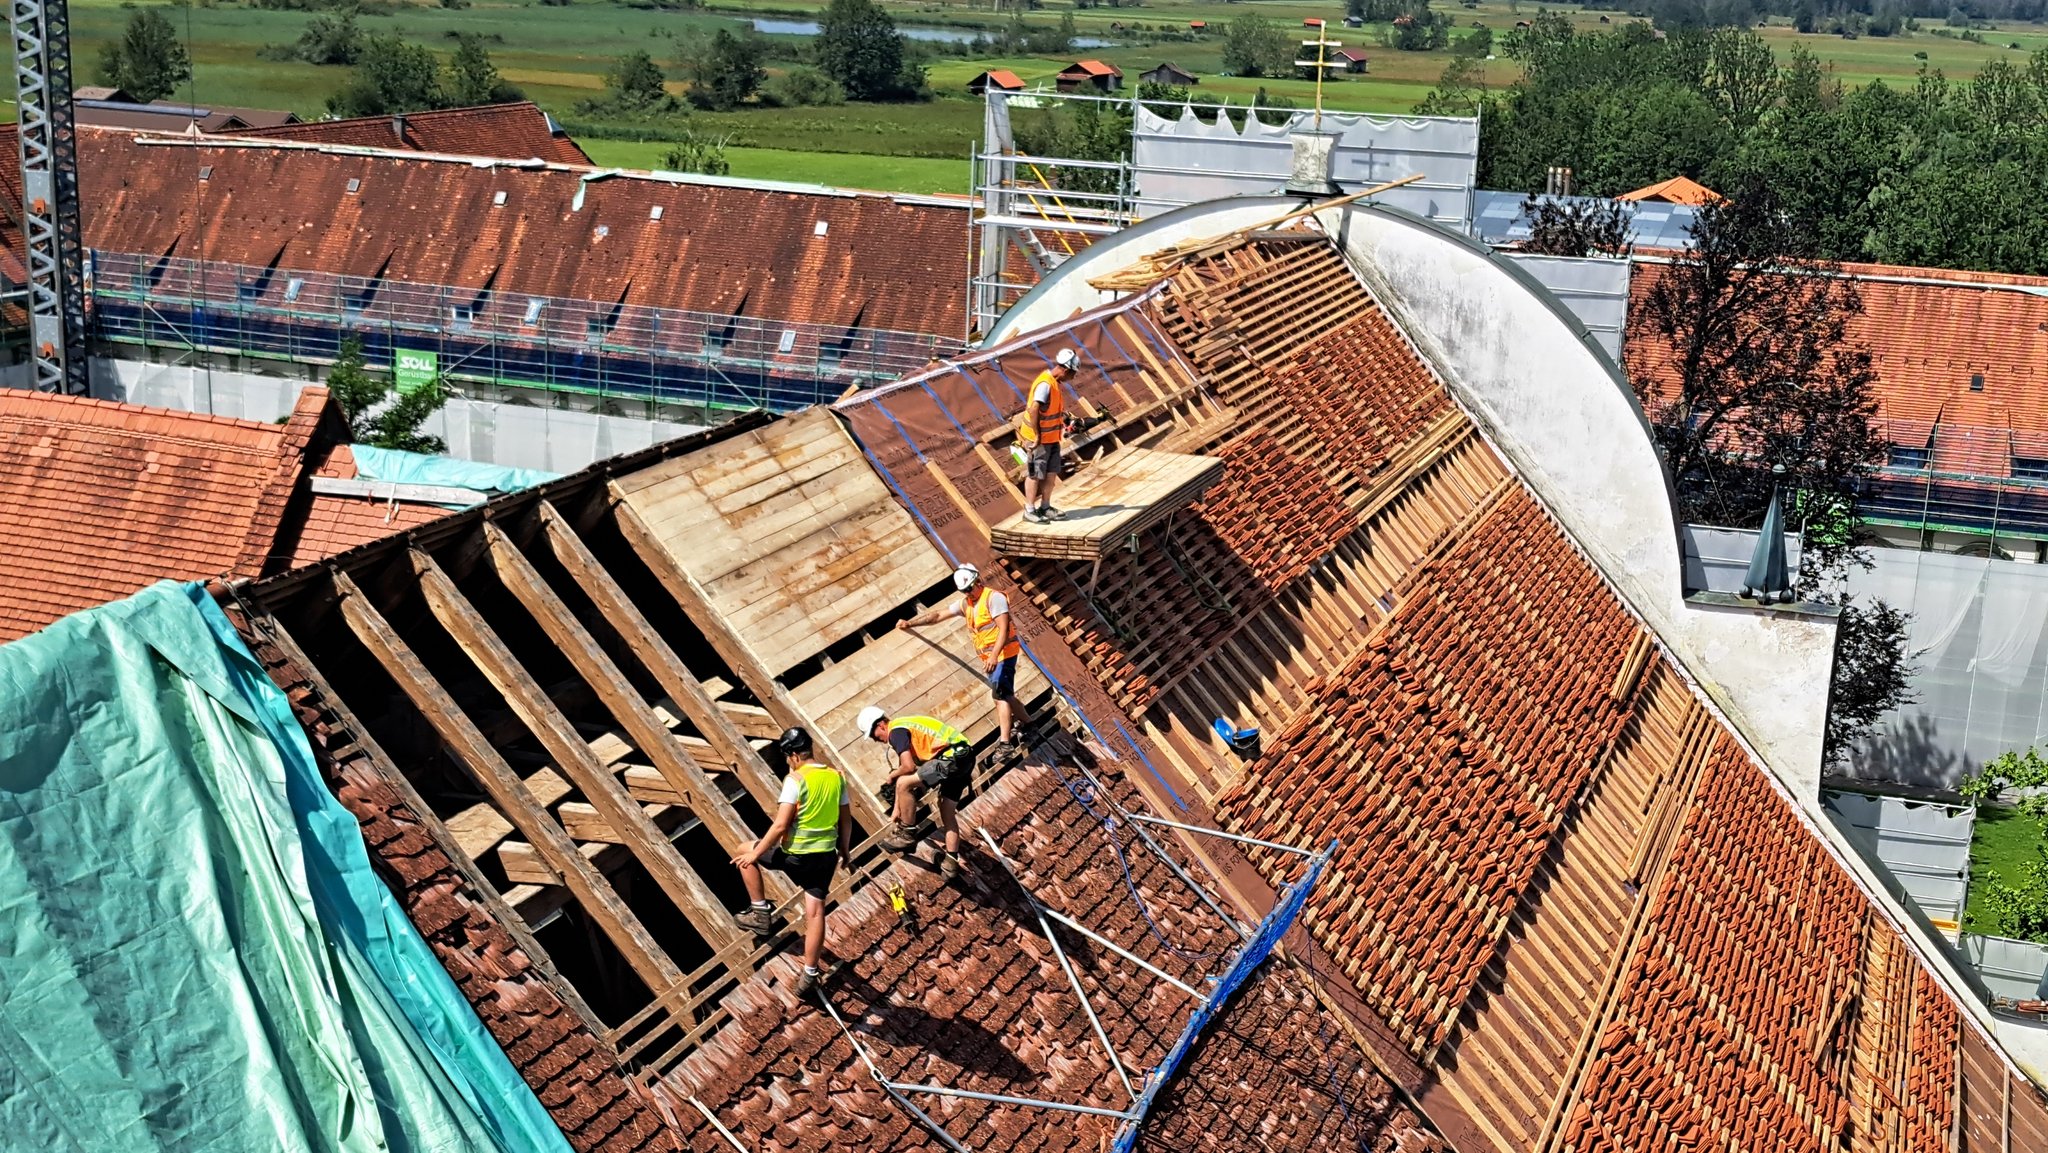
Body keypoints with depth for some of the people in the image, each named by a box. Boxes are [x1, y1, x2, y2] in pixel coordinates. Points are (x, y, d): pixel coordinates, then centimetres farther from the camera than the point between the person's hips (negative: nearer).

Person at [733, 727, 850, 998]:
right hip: (826, 854, 5)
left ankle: (761, 913, 20)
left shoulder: (795, 779, -16)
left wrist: (755, 854, -10)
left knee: (746, 854, 19)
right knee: (815, 912, 8)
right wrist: (845, 850, 25)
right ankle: (810, 975, 9)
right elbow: (846, 820, 10)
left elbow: (781, 826, -19)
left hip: (795, 854, -5)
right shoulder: (836, 776, 3)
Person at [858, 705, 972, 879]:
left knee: (903, 783, -10)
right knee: (948, 813, 16)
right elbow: (907, 769, 29)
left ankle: (907, 834, 3)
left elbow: (908, 767, -18)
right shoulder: (905, 725, 23)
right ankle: (950, 863, 20)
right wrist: (898, 808, 32)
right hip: (966, 757, 11)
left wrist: (892, 775, 6)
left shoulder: (896, 731, -7)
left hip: (951, 758, -11)